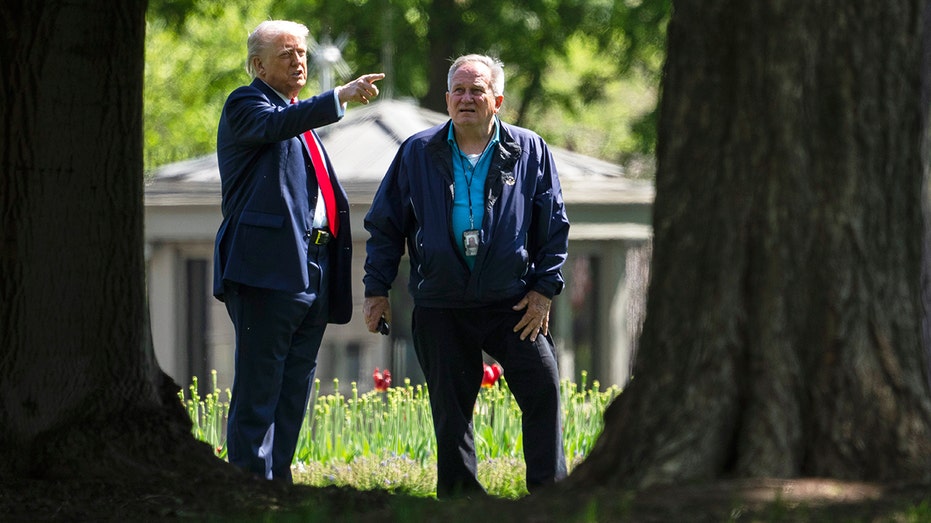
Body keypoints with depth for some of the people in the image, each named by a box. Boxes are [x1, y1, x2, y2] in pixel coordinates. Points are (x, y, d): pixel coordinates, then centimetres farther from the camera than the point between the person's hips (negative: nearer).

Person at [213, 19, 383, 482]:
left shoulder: (301, 117, 24)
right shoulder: (246, 105, -2)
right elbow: (274, 125, -26)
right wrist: (341, 96, -35)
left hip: (313, 270, 9)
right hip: (268, 269, -9)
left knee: (293, 393, 9)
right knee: (257, 394, -9)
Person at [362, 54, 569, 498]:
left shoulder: (529, 152, 3)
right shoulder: (417, 153, 4)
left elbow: (554, 225, 7)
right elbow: (385, 224, 9)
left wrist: (545, 288, -1)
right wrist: (376, 289, 4)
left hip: (513, 303, -1)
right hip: (441, 307, 1)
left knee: (542, 389, -10)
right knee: (450, 409, 5)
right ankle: (460, 499, 14)